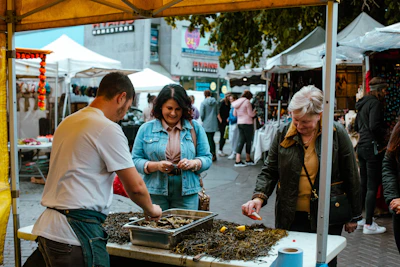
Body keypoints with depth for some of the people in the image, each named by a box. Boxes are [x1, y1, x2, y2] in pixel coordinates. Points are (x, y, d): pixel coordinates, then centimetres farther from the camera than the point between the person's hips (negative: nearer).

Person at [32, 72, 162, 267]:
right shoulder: (108, 129, -13)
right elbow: (135, 186, -12)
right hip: (74, 233, -9)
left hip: (47, 227, 9)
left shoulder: (67, 123, 12)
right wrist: (151, 209, 9)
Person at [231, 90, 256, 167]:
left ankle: (238, 160, -3)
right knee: (249, 141, 5)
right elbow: (251, 114, -10)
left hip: (239, 123, 7)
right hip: (247, 123, -7)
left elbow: (234, 114, 17)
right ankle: (248, 159, 14)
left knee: (241, 140, 5)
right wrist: (255, 111, 7)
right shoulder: (247, 101, -10)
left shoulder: (237, 102, 12)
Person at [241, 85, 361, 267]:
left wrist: (354, 216, 4)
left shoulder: (337, 133, -7)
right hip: (290, 217, 2)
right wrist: (259, 197, -15)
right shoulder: (283, 133, -2)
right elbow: (270, 171, 3)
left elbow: (350, 176, 0)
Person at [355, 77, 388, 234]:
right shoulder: (375, 103, -13)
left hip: (362, 146, 9)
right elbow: (375, 126, -22)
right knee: (372, 187, -5)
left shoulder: (363, 103, 16)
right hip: (373, 147, -9)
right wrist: (385, 132, -6)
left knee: (363, 184, 15)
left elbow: (356, 127, 22)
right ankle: (369, 225, -2)